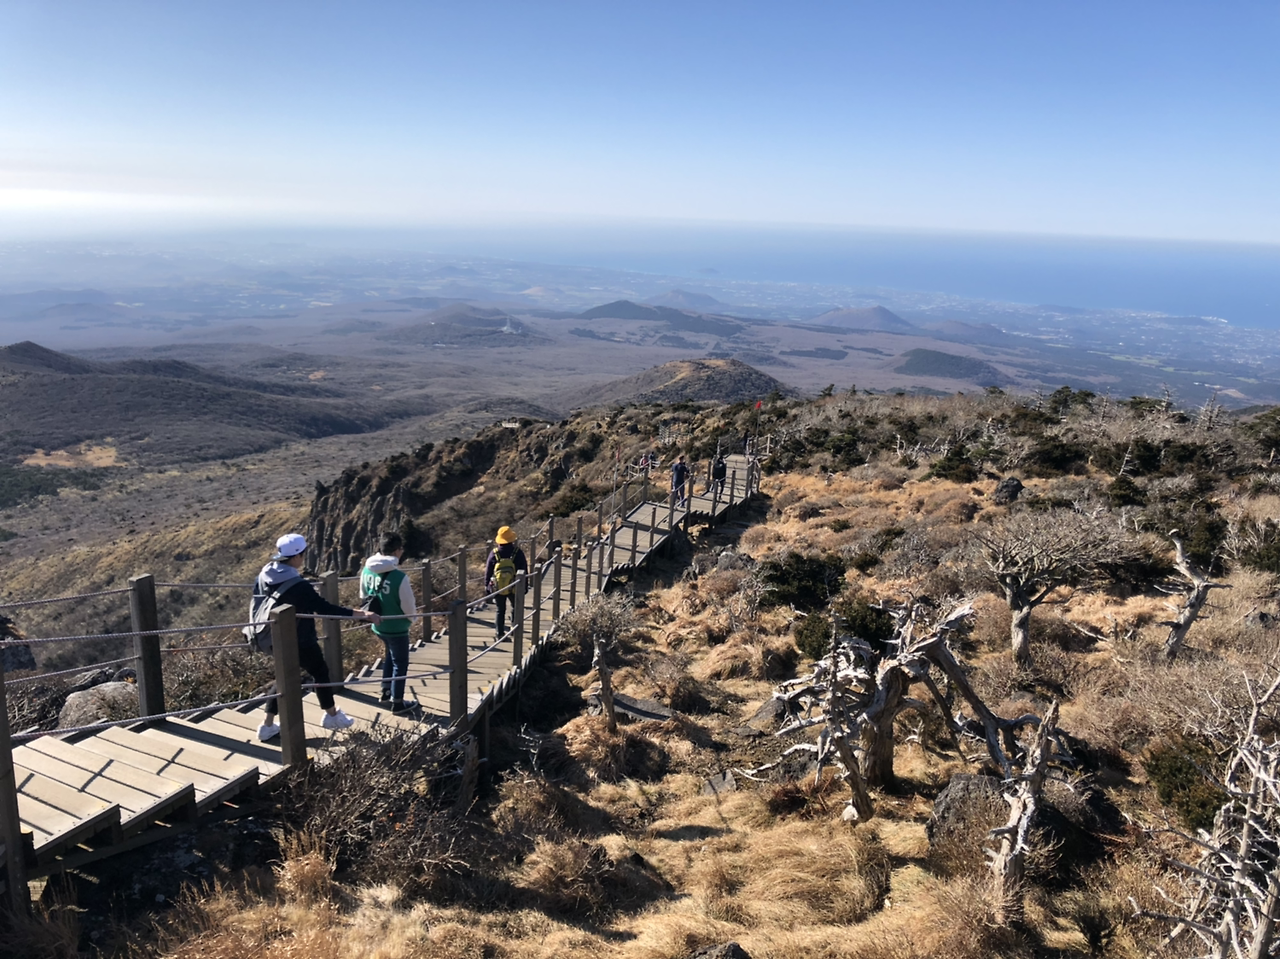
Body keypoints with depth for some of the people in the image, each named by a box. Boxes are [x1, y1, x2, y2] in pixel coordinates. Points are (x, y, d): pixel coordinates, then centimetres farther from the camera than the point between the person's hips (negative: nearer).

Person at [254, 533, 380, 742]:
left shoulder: (265, 575, -7)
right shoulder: (298, 586, -30)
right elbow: (326, 609, -30)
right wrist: (362, 614, -27)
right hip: (300, 642, -7)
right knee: (321, 673, 15)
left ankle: (267, 726, 26)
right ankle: (332, 716, 32)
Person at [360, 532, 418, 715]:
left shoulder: (367, 570, -9)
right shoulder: (399, 577, -28)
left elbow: (364, 596, 7)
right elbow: (409, 608, -18)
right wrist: (413, 617, 4)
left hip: (378, 626, 6)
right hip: (396, 628, -6)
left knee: (390, 655, 30)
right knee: (400, 664, 13)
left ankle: (386, 691, 42)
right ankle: (398, 703, 25)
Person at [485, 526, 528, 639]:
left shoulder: (494, 553, -10)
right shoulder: (518, 552, -12)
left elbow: (488, 571, -1)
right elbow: (524, 570, -4)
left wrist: (487, 585, 11)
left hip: (497, 588, 1)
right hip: (514, 587, -1)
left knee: (500, 610, 13)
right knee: (516, 608, 21)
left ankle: (500, 634, 16)